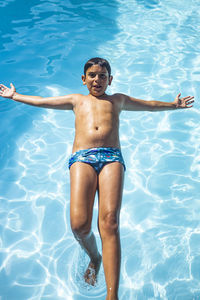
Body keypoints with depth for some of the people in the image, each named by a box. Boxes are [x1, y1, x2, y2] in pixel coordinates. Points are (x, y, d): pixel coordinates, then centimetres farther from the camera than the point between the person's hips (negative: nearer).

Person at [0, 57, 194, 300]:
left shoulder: (118, 100, 33)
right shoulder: (77, 100, 32)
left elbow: (149, 105, 44)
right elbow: (41, 101, 38)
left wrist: (173, 105, 46)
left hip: (112, 157, 0)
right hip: (82, 157, 0)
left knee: (109, 222, -21)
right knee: (79, 225, -20)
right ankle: (94, 258, 14)